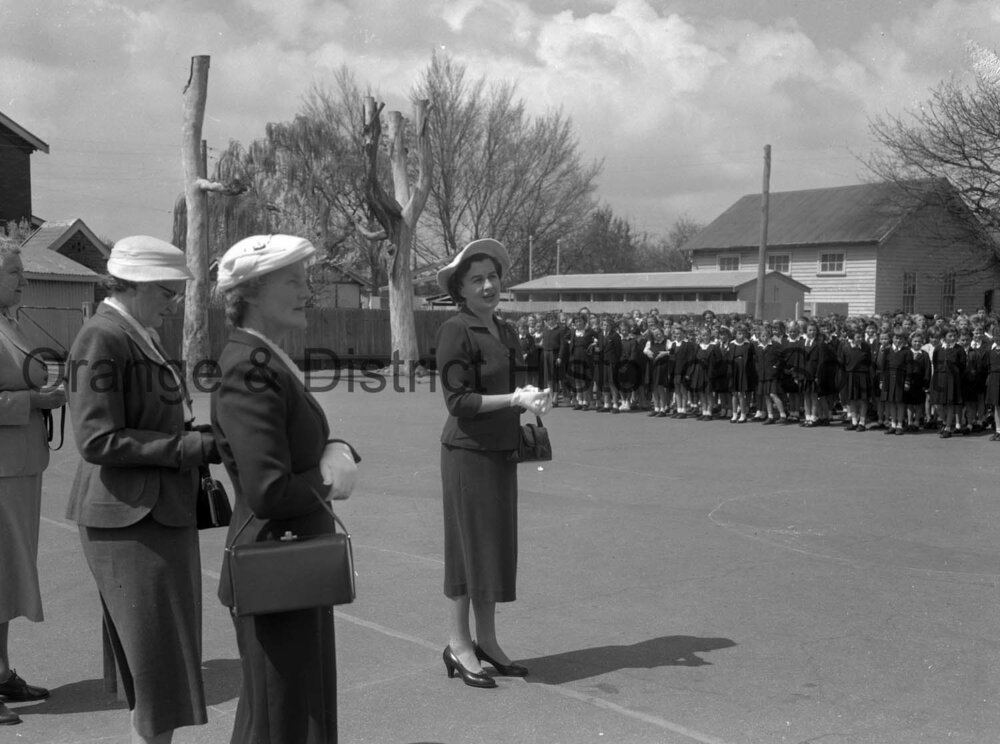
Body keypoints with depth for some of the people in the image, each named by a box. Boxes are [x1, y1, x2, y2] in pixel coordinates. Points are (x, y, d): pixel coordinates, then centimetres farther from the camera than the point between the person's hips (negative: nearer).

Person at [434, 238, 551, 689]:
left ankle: (487, 641, 22)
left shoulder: (505, 332, 12)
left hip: (501, 452, 8)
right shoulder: (455, 331, -12)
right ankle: (458, 645, 11)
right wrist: (515, 399, -22)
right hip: (467, 450, -8)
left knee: (498, 544, 11)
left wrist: (534, 400, -1)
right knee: (468, 544, -1)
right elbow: (458, 400, -17)